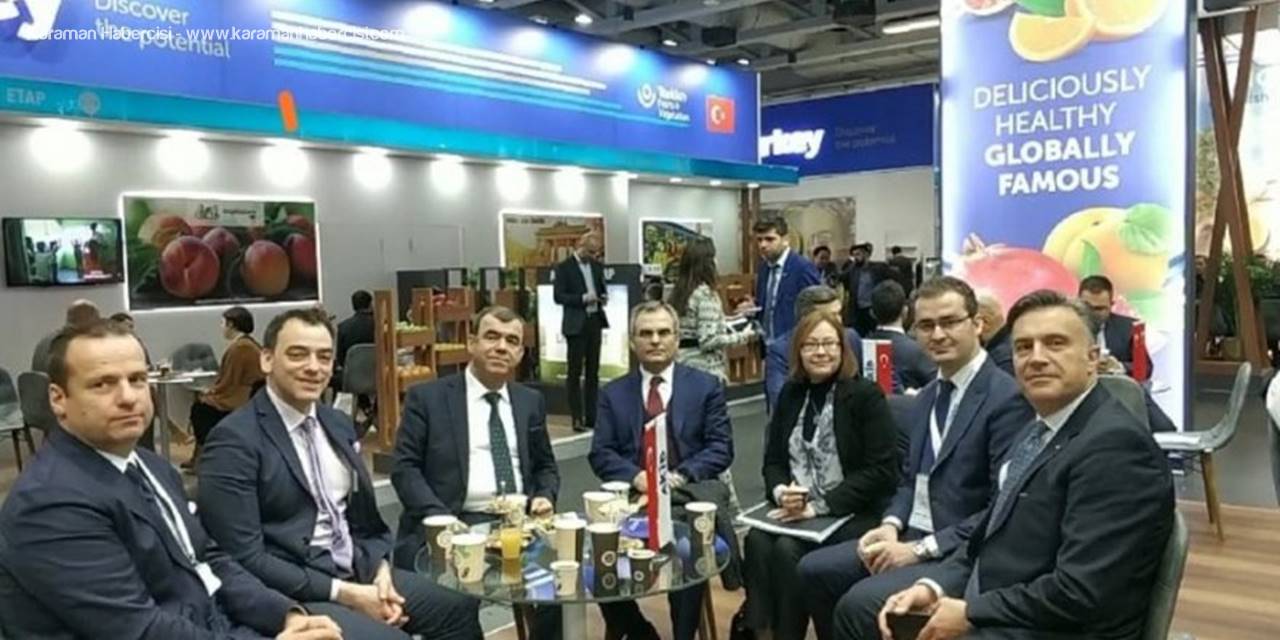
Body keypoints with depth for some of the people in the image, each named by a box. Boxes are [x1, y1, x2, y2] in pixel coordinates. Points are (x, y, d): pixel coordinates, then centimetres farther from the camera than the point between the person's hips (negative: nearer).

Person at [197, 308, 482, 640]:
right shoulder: (234, 440, -12)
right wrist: (343, 593, -17)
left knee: (461, 610, -3)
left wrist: (381, 571, -5)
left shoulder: (339, 424, 10)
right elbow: (244, 558, -17)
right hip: (292, 592, -7)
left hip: (360, 571, 7)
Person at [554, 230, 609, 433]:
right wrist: (583, 298, -20)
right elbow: (558, 296, -11)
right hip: (576, 324, -6)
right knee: (575, 372, -1)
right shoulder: (565, 267, -7)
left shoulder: (596, 266, 12)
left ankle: (592, 416, 15)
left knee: (593, 371, 9)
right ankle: (577, 418, 3)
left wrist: (603, 296, -1)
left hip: (594, 321, 6)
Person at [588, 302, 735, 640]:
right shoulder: (613, 393, 13)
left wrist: (681, 475, -15)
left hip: (690, 493, -1)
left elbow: (721, 447, 2)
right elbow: (601, 454, 5)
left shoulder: (706, 386, 9)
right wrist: (635, 476, -15)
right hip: (632, 495, 2)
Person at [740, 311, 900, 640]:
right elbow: (773, 459, 13)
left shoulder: (866, 395, -4)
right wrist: (780, 492, -12)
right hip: (795, 510, 4)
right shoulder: (791, 394, 12)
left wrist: (820, 506, -18)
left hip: (853, 513, -4)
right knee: (757, 542, -26)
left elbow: (880, 470, -11)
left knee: (787, 549, -29)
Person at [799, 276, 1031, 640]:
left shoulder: (1008, 397, -15)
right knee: (814, 570, 1)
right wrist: (891, 525, -2)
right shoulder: (926, 396, 13)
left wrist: (922, 548, -20)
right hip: (912, 536, 8)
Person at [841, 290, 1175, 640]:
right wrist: (933, 586, -2)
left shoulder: (1116, 444, -20)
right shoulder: (1039, 430, 11)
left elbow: (1081, 593, -26)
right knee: (860, 607, 11)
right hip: (994, 605, 9)